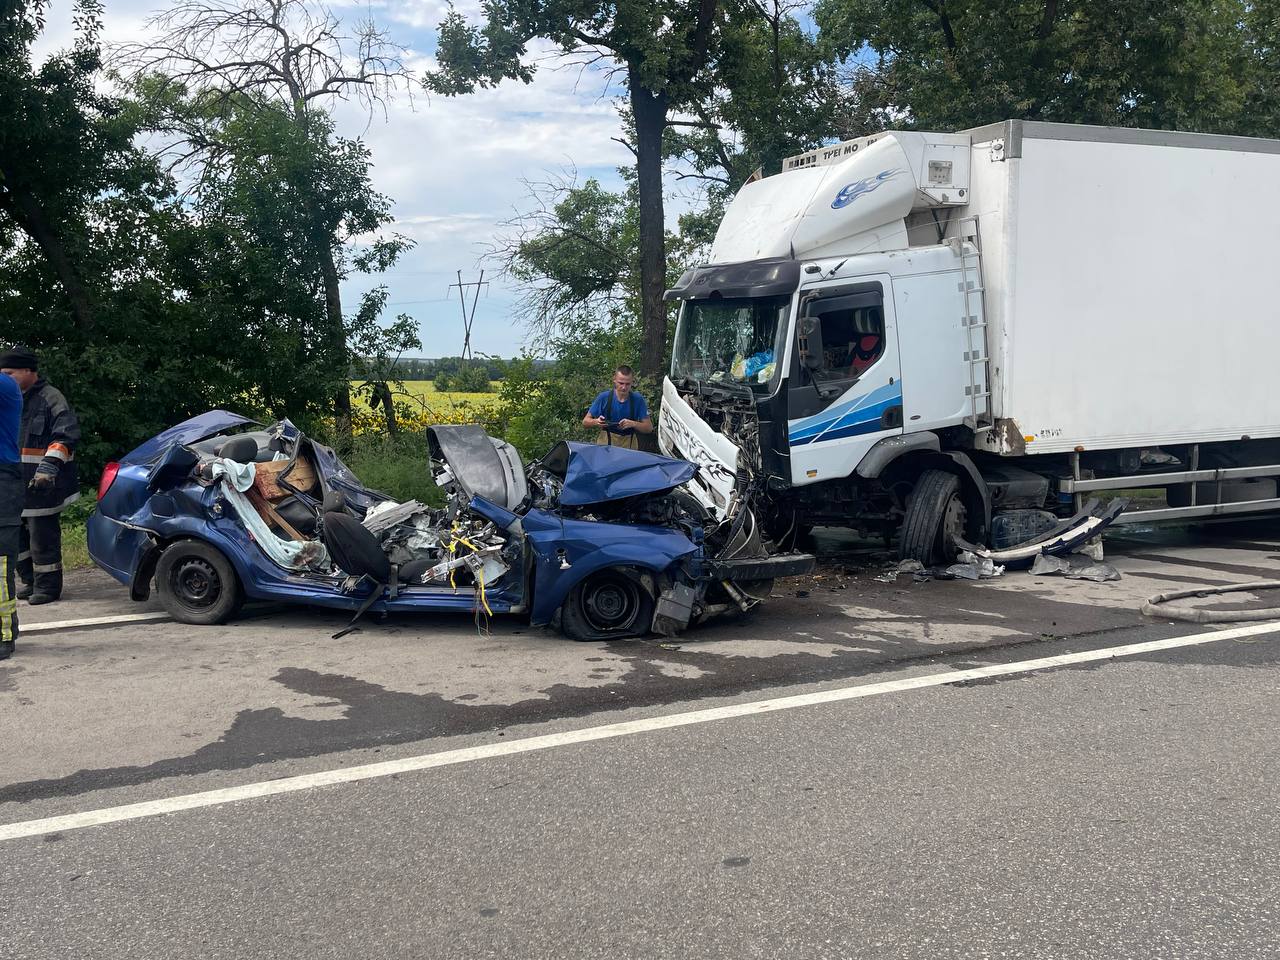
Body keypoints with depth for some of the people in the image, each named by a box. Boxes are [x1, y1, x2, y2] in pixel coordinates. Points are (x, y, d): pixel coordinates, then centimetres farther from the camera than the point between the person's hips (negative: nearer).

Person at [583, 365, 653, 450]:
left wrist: (633, 424, -17)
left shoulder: (638, 400, -2)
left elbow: (649, 428, 1)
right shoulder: (604, 397, -3)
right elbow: (585, 421, 2)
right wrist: (596, 422, -19)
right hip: (605, 441, -1)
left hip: (629, 444, 1)